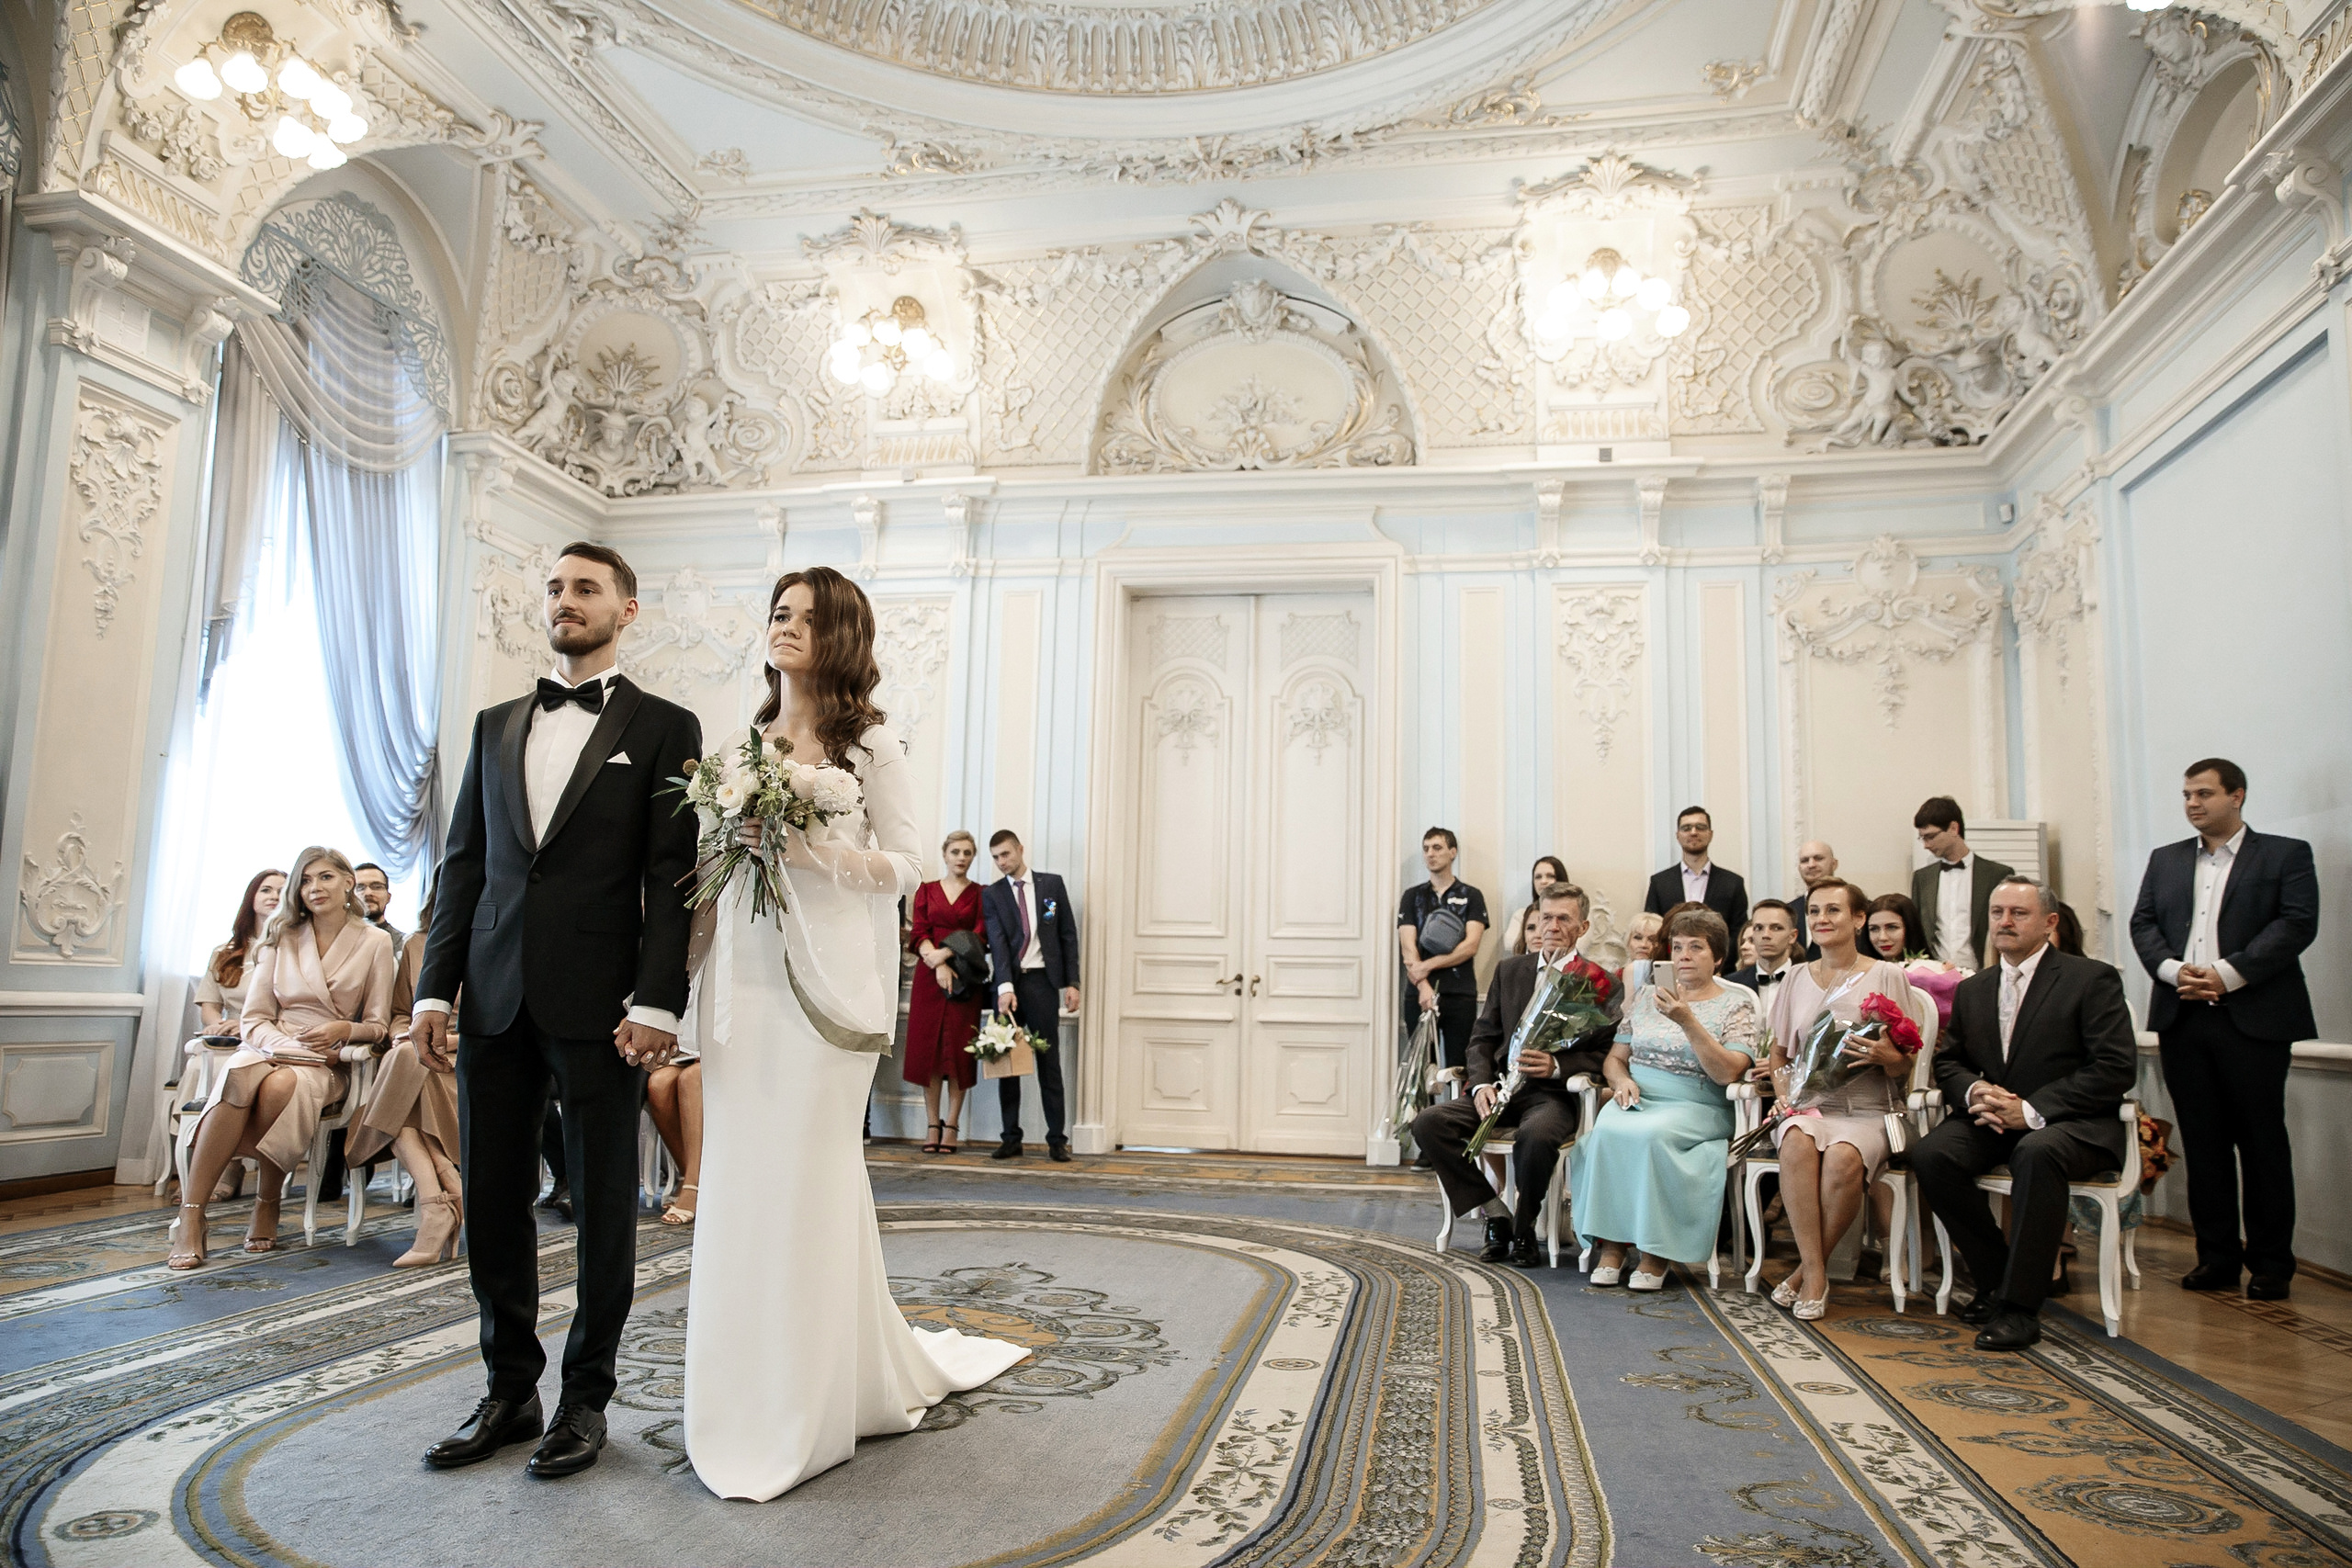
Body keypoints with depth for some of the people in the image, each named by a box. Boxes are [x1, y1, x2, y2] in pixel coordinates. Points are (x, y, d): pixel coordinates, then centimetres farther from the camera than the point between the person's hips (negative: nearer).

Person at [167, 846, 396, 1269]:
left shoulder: (375, 943, 5)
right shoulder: (282, 937, 13)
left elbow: (377, 1026, 5)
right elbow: (253, 1018, 7)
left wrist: (344, 1030, -16)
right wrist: (286, 1044, -12)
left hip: (327, 1062, -2)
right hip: (270, 1047, 2)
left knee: (280, 1086, -37)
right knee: (239, 1076, -35)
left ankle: (268, 1203, -18)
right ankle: (191, 1216, -35)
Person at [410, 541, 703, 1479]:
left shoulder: (664, 729, 2)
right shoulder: (495, 725, 16)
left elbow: (671, 876, -5)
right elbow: (464, 864, 14)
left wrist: (656, 1003, -14)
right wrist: (435, 989, 6)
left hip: (598, 1004, -4)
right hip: (497, 999, 5)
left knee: (603, 1204, 5)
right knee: (491, 1201, 10)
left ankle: (586, 1398, 19)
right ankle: (509, 1392, 25)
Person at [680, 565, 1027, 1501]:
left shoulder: (872, 747, 1)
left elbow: (905, 866, -3)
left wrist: (812, 850, -14)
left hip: (825, 977, -4)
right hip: (744, 974, 5)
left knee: (808, 1175, -1)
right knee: (742, 1174, 6)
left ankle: (815, 1407, 13)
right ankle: (751, 1398, 21)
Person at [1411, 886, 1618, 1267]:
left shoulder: (1600, 983, 2)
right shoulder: (1509, 970, 16)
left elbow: (1606, 1055, -3)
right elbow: (1483, 1038, 13)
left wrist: (1556, 1065, -21)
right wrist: (1482, 1084, -6)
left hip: (1554, 1094, -4)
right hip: (1502, 1087, 5)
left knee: (1535, 1135, -39)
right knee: (1427, 1124, -20)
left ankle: (1524, 1230, -12)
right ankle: (1496, 1214, -8)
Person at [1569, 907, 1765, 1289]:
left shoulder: (1737, 1006, 4)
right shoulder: (1646, 996, 17)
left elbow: (1726, 1073, -12)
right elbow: (1613, 1058, 19)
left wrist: (1687, 1021, -20)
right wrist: (1622, 1081, -4)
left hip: (1697, 1109, -3)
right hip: (1636, 1100, 3)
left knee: (1651, 1134, -36)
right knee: (1607, 1130, -31)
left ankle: (1655, 1252, -24)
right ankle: (1611, 1245, -24)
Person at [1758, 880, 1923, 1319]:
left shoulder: (1887, 975, 5)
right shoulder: (1797, 977, 15)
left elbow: (1907, 1064, 5)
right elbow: (1778, 1054, 20)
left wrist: (1888, 1057, -19)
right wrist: (1785, 1095, 0)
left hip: (1867, 1110, -2)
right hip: (1806, 1106, 2)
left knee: (1843, 1158, -36)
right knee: (1798, 1144, -35)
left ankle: (1808, 1269, -15)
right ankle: (1816, 1272, -25)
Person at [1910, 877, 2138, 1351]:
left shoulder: (2092, 979, -3)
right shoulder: (1972, 990, 14)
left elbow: (2116, 1068, -12)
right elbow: (1948, 1061, 17)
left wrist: (2031, 1111, -19)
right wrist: (1973, 1091, -10)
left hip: (2073, 1123, -5)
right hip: (1993, 1120, 5)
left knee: (2036, 1152, -39)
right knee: (1930, 1155, -24)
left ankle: (2020, 1306, -29)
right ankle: (1995, 1280, -6)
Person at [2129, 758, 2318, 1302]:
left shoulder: (2286, 854, 4)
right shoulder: (2165, 860, 17)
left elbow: (2298, 924, -8)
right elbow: (2143, 922, 9)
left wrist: (2228, 974, -16)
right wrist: (2172, 970, -9)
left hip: (2254, 1018, -4)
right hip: (2182, 1018, 4)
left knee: (2262, 1142, 2)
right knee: (2202, 1141, 7)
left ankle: (2271, 1263, 12)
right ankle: (2217, 1256, 15)